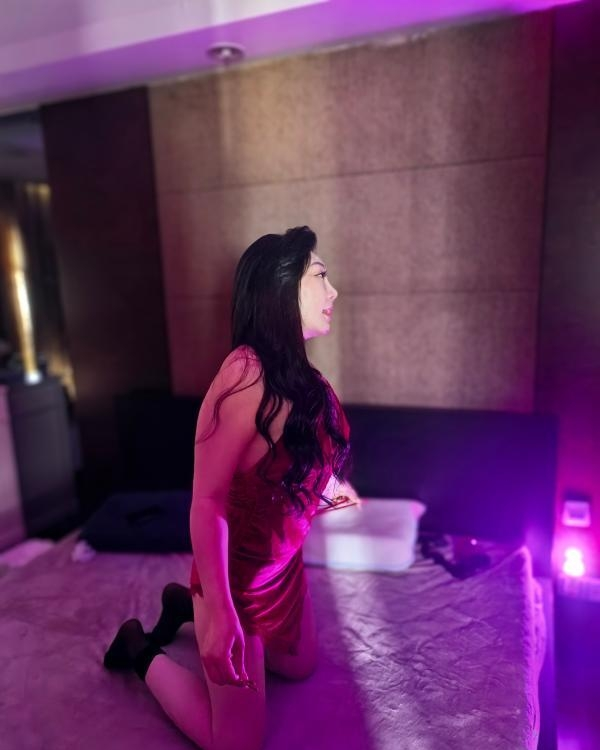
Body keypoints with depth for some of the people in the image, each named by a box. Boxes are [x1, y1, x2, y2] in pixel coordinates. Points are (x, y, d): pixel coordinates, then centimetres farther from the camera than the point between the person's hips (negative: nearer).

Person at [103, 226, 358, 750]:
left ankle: (187, 605, 38)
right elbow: (207, 501, -29)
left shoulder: (300, 376, -5)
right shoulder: (246, 372, -31)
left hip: (285, 560, 8)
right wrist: (221, 616, -25)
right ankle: (142, 654, 27)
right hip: (238, 568, -8)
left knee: (300, 666, 30)